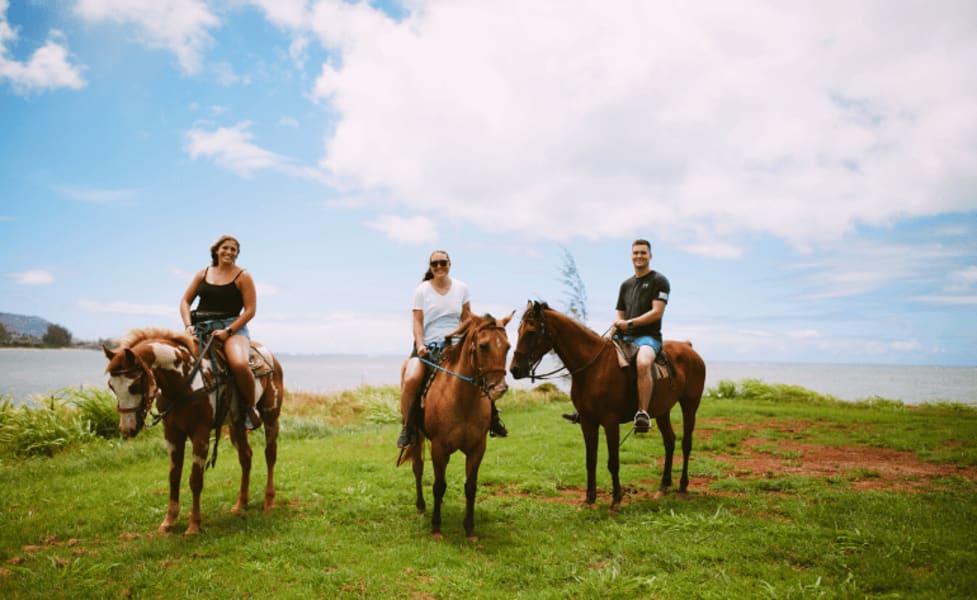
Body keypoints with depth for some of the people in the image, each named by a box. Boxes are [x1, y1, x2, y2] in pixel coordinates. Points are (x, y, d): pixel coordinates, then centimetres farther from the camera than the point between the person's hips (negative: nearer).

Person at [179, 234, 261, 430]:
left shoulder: (243, 277, 3)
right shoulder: (203, 274, 15)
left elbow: (250, 310, -3)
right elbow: (185, 301, 16)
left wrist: (228, 331, -14)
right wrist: (188, 325, -2)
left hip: (232, 328, -4)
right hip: (202, 327, 4)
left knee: (239, 364, -34)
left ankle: (249, 407, -8)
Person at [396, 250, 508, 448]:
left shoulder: (461, 288, 7)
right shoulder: (422, 290, 1)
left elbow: (467, 319, 11)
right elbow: (418, 322, -2)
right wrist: (420, 346, -16)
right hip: (428, 345, -2)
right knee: (411, 380, -27)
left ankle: (493, 419, 4)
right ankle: (407, 428, -9)